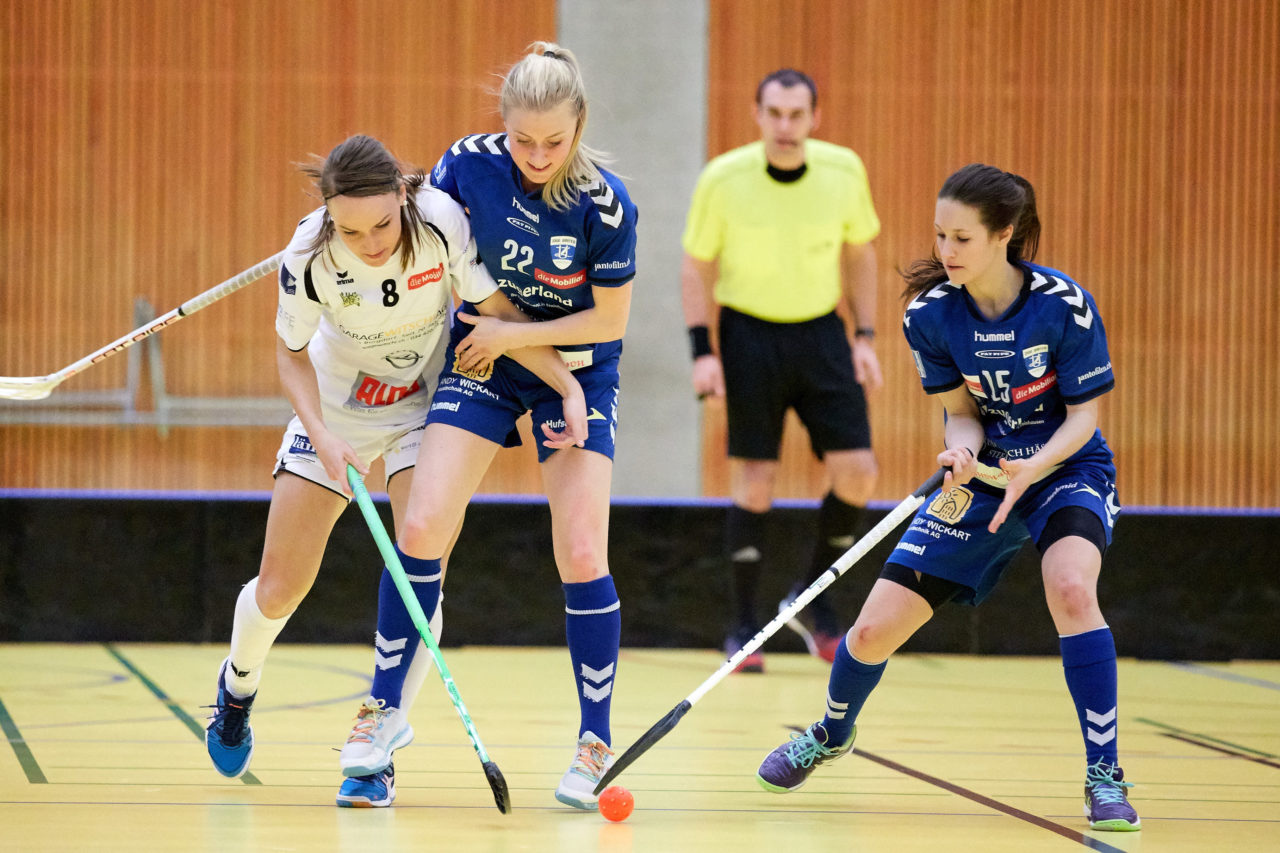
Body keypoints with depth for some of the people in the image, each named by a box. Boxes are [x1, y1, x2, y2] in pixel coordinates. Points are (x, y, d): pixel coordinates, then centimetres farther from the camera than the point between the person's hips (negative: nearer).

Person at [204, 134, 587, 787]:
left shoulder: (442, 223, -30)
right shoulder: (311, 256, -28)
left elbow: (498, 313, -17)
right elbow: (292, 353, -10)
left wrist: (569, 387, -26)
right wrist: (320, 435, -25)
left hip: (429, 401, 0)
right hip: (337, 407, 0)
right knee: (280, 586, 3)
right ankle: (237, 686, 37)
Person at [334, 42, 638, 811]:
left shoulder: (604, 204, -23)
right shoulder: (469, 164, -16)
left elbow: (610, 320, -13)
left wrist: (515, 333, -17)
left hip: (576, 367, -2)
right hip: (483, 360, 2)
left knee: (583, 558, -9)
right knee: (422, 530, -10)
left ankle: (596, 745, 3)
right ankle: (387, 709, 5)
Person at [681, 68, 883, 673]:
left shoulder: (844, 171, -7)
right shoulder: (723, 180, -13)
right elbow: (696, 265, -2)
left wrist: (864, 337, 3)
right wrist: (702, 352, -10)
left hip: (821, 332, 3)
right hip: (749, 334, -3)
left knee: (857, 473, -6)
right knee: (754, 480, -4)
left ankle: (812, 597, 16)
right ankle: (744, 628, 7)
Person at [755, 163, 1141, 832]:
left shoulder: (1064, 305, -22)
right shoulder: (929, 313, -13)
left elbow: (1083, 417, -15)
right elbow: (961, 411, -2)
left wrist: (1032, 468, -32)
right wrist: (964, 451, -25)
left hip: (1065, 467, -3)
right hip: (982, 475, 3)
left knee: (1070, 589, -36)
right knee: (877, 628, -2)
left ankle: (1104, 777, -24)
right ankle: (831, 735, 33)